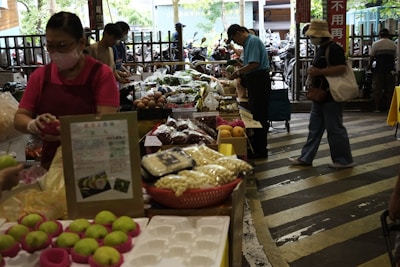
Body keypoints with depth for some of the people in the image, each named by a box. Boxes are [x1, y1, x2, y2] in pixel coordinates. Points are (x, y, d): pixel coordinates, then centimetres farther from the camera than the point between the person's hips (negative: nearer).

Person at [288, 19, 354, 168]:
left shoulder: (334, 49, -16)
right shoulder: (320, 49, 15)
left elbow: (342, 68, -26)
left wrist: (319, 72, -25)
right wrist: (313, 72, 9)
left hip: (331, 97, -10)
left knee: (335, 128, -2)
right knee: (314, 128, 13)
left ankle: (344, 160, 11)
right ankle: (306, 157, 21)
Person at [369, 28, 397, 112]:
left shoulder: (376, 44, -2)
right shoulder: (393, 44, 7)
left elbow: (371, 57, -2)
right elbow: (394, 57, 5)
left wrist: (370, 65, 14)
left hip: (379, 68, -2)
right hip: (390, 69, 2)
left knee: (377, 89, 3)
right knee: (390, 89, 8)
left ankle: (377, 108, 1)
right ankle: (389, 107, 9)